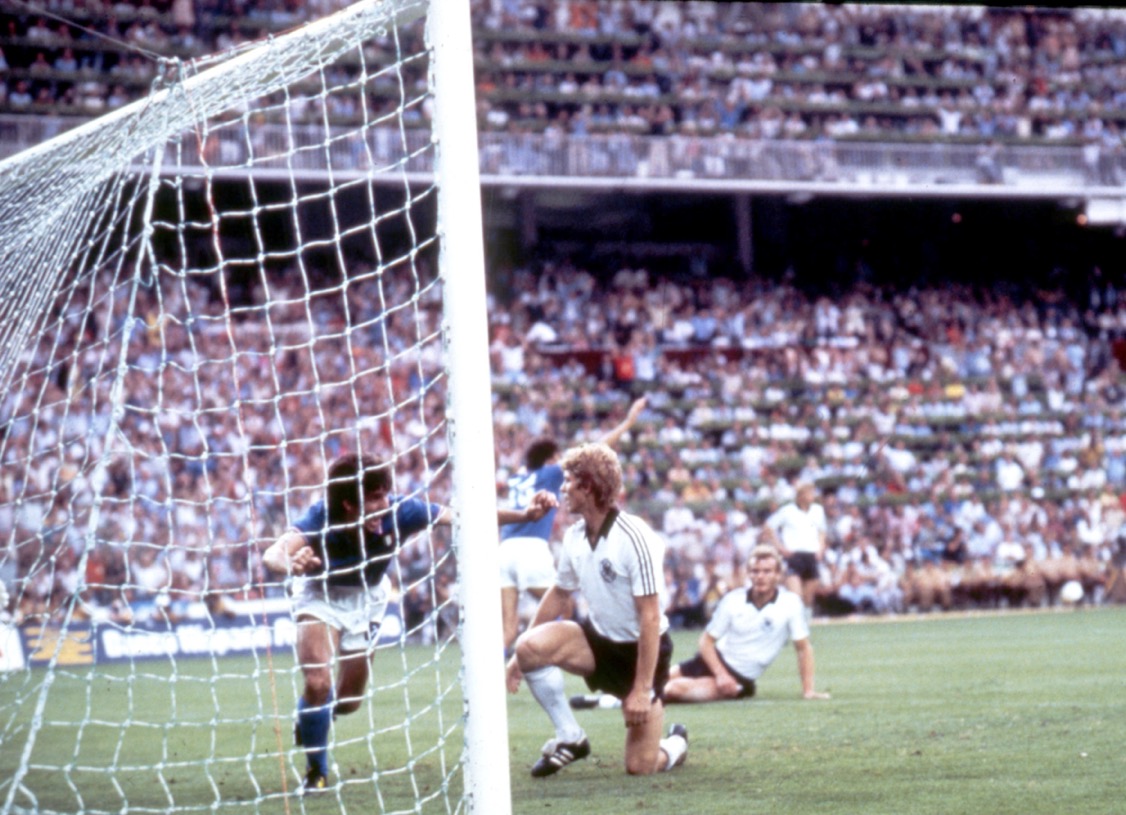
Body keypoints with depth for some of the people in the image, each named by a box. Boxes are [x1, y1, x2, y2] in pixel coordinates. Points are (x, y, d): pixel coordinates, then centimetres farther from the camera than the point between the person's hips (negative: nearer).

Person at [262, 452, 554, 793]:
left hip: (368, 596, 3)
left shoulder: (398, 511, -31)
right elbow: (272, 555, -55)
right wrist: (291, 564, -79)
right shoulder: (320, 519, -38)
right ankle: (316, 771, 5)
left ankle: (311, 718, 47)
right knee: (318, 683, -20)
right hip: (320, 594, -3)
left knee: (349, 700, 9)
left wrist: (523, 514, -30)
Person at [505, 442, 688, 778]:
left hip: (642, 649, -5)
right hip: (598, 639, 5)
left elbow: (650, 617, -24)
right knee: (530, 645, -25)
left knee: (640, 767, -8)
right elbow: (559, 595, 13)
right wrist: (520, 658, 12)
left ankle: (675, 745, 29)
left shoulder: (635, 538, -24)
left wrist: (642, 690, -25)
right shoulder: (574, 536, -2)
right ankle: (569, 738, -7)